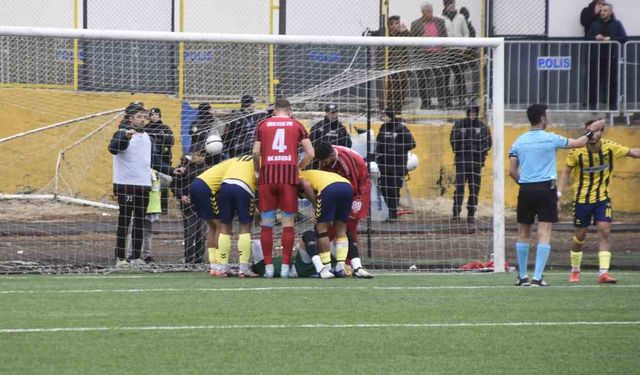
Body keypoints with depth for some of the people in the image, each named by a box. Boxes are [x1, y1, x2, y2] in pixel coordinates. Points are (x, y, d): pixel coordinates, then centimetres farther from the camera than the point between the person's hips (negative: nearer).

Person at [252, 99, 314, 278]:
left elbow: (256, 152, 3)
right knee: (288, 223, 4)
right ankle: (285, 267, 0)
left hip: (268, 175, 1)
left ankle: (268, 267, 3)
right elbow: (310, 154, 4)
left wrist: (257, 171, 18)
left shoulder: (263, 124, 12)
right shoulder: (297, 125, 11)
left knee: (266, 223, 6)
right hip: (289, 175, -1)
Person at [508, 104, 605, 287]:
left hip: (526, 190, 3)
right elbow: (578, 143, 9)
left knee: (523, 234, 13)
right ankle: (537, 277, -10)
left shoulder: (519, 142, 4)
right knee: (544, 235, -2)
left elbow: (512, 171, 2)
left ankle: (522, 276, 17)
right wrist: (591, 131, 25)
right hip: (546, 189, -3)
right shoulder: (550, 139, -4)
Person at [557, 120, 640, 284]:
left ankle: (603, 272, -17)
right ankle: (575, 270, 29)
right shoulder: (577, 152, -15)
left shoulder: (610, 148, -10)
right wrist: (558, 193, -13)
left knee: (604, 232, -14)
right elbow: (566, 172, -4)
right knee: (579, 236, 8)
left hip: (603, 198, 1)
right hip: (582, 198, -1)